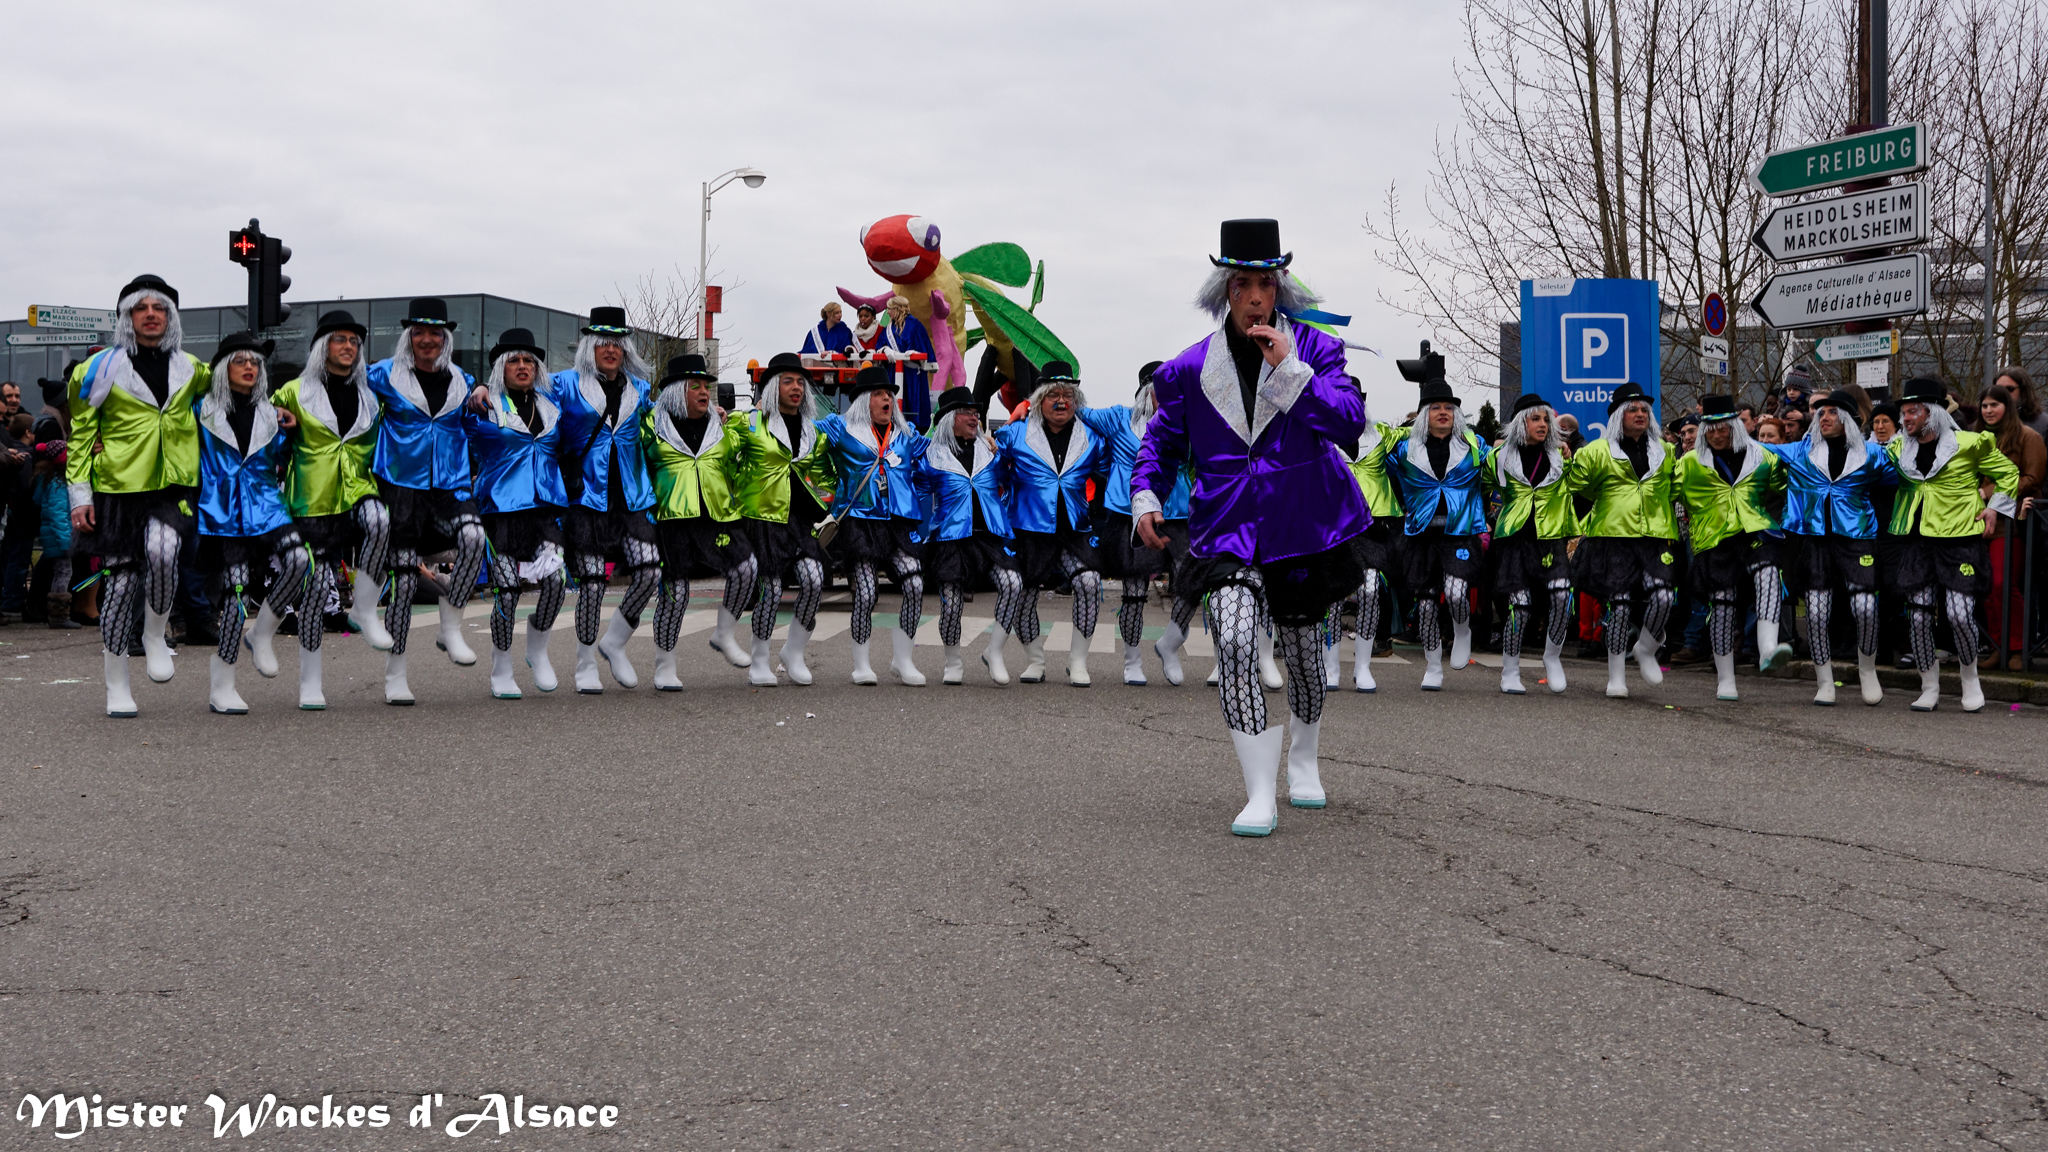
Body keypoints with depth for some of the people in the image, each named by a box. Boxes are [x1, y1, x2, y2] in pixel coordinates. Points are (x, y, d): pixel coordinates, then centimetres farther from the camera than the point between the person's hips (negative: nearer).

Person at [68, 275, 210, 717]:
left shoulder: (191, 369, 12)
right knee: (122, 578, -2)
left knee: (162, 549, -28)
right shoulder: (102, 368, 3)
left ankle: (155, 636, -2)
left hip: (173, 486, 1)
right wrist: (80, 494, -2)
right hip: (119, 486, -1)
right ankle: (117, 685, 10)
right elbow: (81, 433, 5)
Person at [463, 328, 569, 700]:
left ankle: (537, 650, 11)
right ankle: (501, 672, 14)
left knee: (554, 579, -15)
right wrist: (473, 399, -17)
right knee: (507, 590, -4)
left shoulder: (552, 409, 17)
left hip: (546, 507, 3)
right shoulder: (484, 407, 3)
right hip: (502, 508, -3)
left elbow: (562, 454, 29)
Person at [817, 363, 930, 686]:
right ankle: (861, 664, 9)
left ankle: (903, 659, 5)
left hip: (899, 522, 3)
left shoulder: (905, 434, 19)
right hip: (859, 521, -3)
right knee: (865, 594, -8)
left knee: (915, 586, -12)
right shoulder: (842, 429, 7)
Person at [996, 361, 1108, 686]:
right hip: (1031, 529, 0)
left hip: (1075, 529, 0)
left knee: (1089, 581, -21)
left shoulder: (1091, 438, 10)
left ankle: (1078, 661, -9)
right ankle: (1035, 660, 22)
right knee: (1024, 594, 0)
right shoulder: (1015, 434, 6)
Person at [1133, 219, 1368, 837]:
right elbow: (1163, 439, 14)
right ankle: (1260, 794, -16)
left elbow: (1351, 422, -14)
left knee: (1302, 645, 16)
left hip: (1303, 523, 1)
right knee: (1235, 641, -22)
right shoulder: (1190, 367, 3)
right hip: (1228, 525, 0)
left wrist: (1290, 370, -22)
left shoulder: (1315, 349, -1)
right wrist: (1146, 496, -3)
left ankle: (1303, 762, 44)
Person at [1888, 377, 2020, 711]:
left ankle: (1970, 679, 14)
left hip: (1958, 538, -4)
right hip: (1916, 541, 4)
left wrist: (1996, 507, 2)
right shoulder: (1900, 447, 10)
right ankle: (1929, 688, 13)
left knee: (1960, 613, -10)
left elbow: (2008, 473, 8)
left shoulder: (1968, 444, -3)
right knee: (1919, 615, 1)